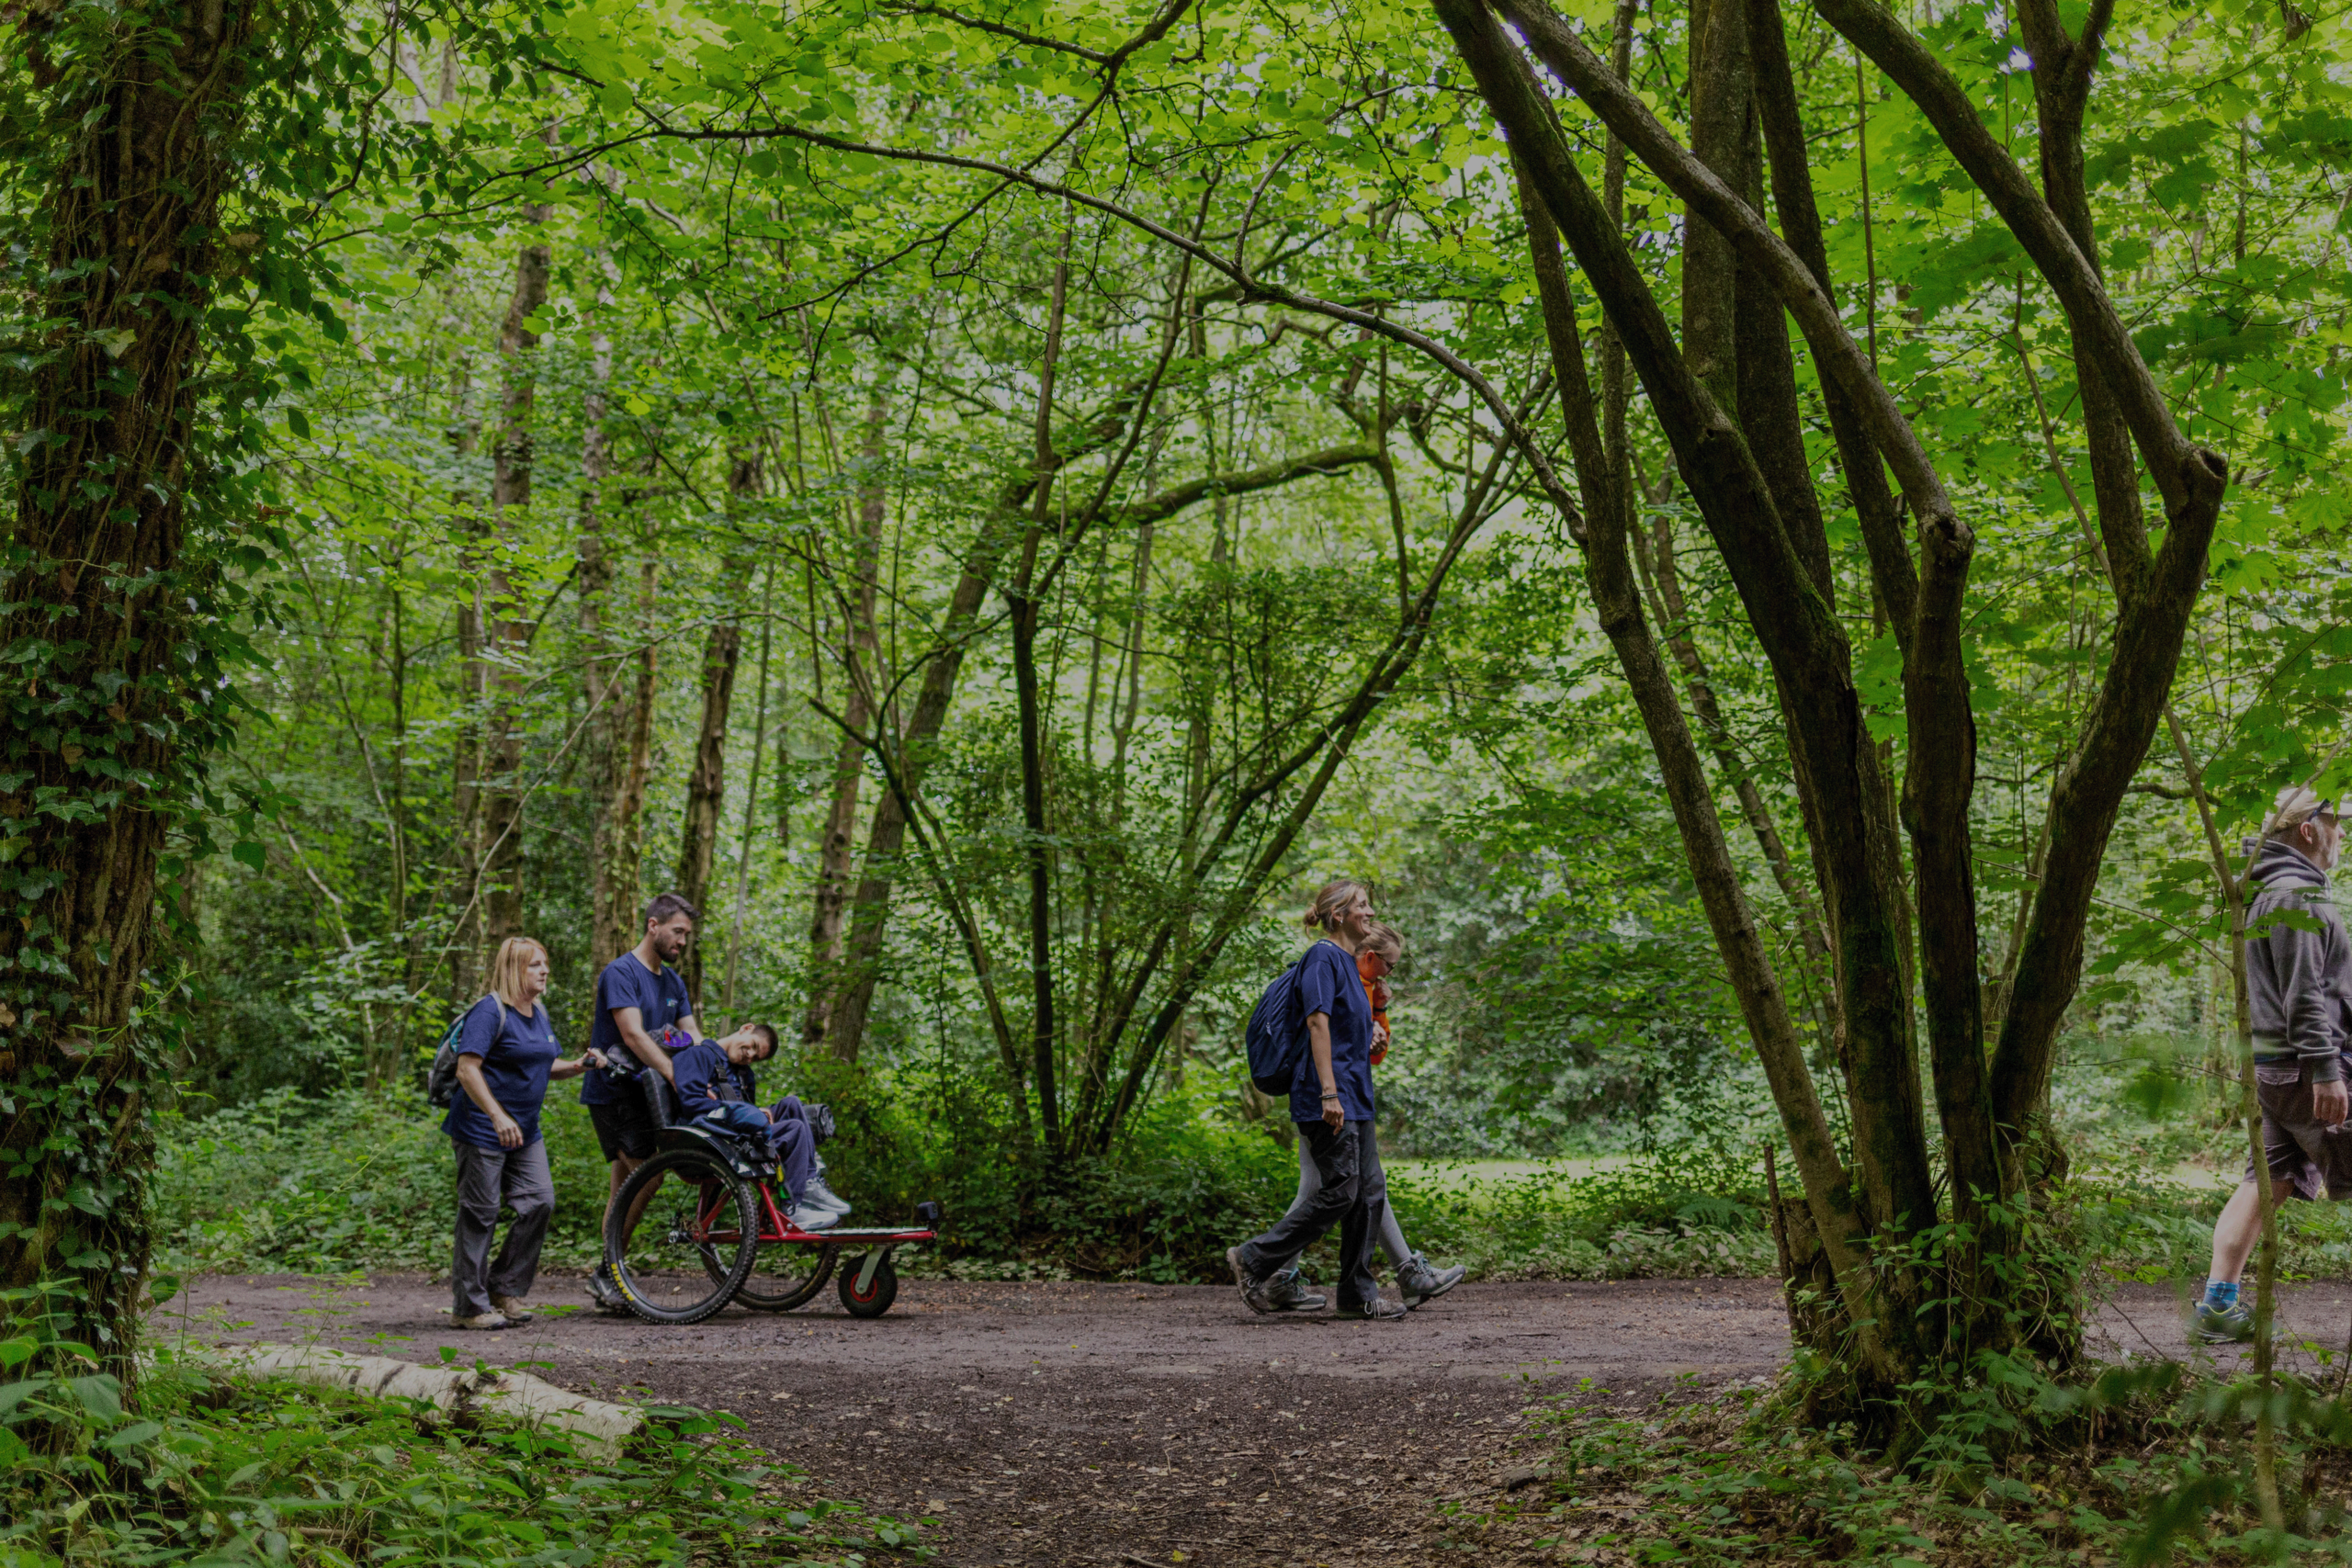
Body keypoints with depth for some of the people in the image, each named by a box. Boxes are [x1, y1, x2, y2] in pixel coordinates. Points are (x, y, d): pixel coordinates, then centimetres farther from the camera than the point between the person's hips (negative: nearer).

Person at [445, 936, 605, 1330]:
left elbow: (545, 1065, 22)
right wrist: (498, 1116, -30)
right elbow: (467, 1069, -22)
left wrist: (576, 1066, 1)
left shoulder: (538, 1014, 12)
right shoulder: (490, 1011, -15)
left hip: (524, 1131, 8)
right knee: (480, 1215, -3)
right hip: (483, 1131, -8)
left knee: (539, 1202, 1)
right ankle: (471, 1307, 5)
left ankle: (505, 1290, 13)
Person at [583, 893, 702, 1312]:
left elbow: (693, 1038, 10)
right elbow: (634, 1035, -24)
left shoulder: (673, 981, 14)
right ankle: (606, 1272, -10)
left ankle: (610, 1277, 10)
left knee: (626, 1184, 7)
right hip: (612, 1092, -8)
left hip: (644, 1092, 8)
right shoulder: (620, 973, -13)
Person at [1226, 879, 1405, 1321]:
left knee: (1370, 1193, 6)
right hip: (1329, 1097, -10)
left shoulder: (1347, 963, 18)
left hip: (1354, 1097, 10)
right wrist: (1329, 1093, -26)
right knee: (1339, 1192, -10)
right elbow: (1318, 1023, -20)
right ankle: (1253, 1260, -1)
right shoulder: (1323, 958, -11)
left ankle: (1358, 1293, 10)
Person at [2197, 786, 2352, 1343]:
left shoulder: (2271, 894, 20)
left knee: (2267, 1182, 7)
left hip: (2274, 1067, 10)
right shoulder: (2298, 894, -12)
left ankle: (2218, 1303, 2)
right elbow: (2303, 992, -20)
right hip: (2302, 1065, -10)